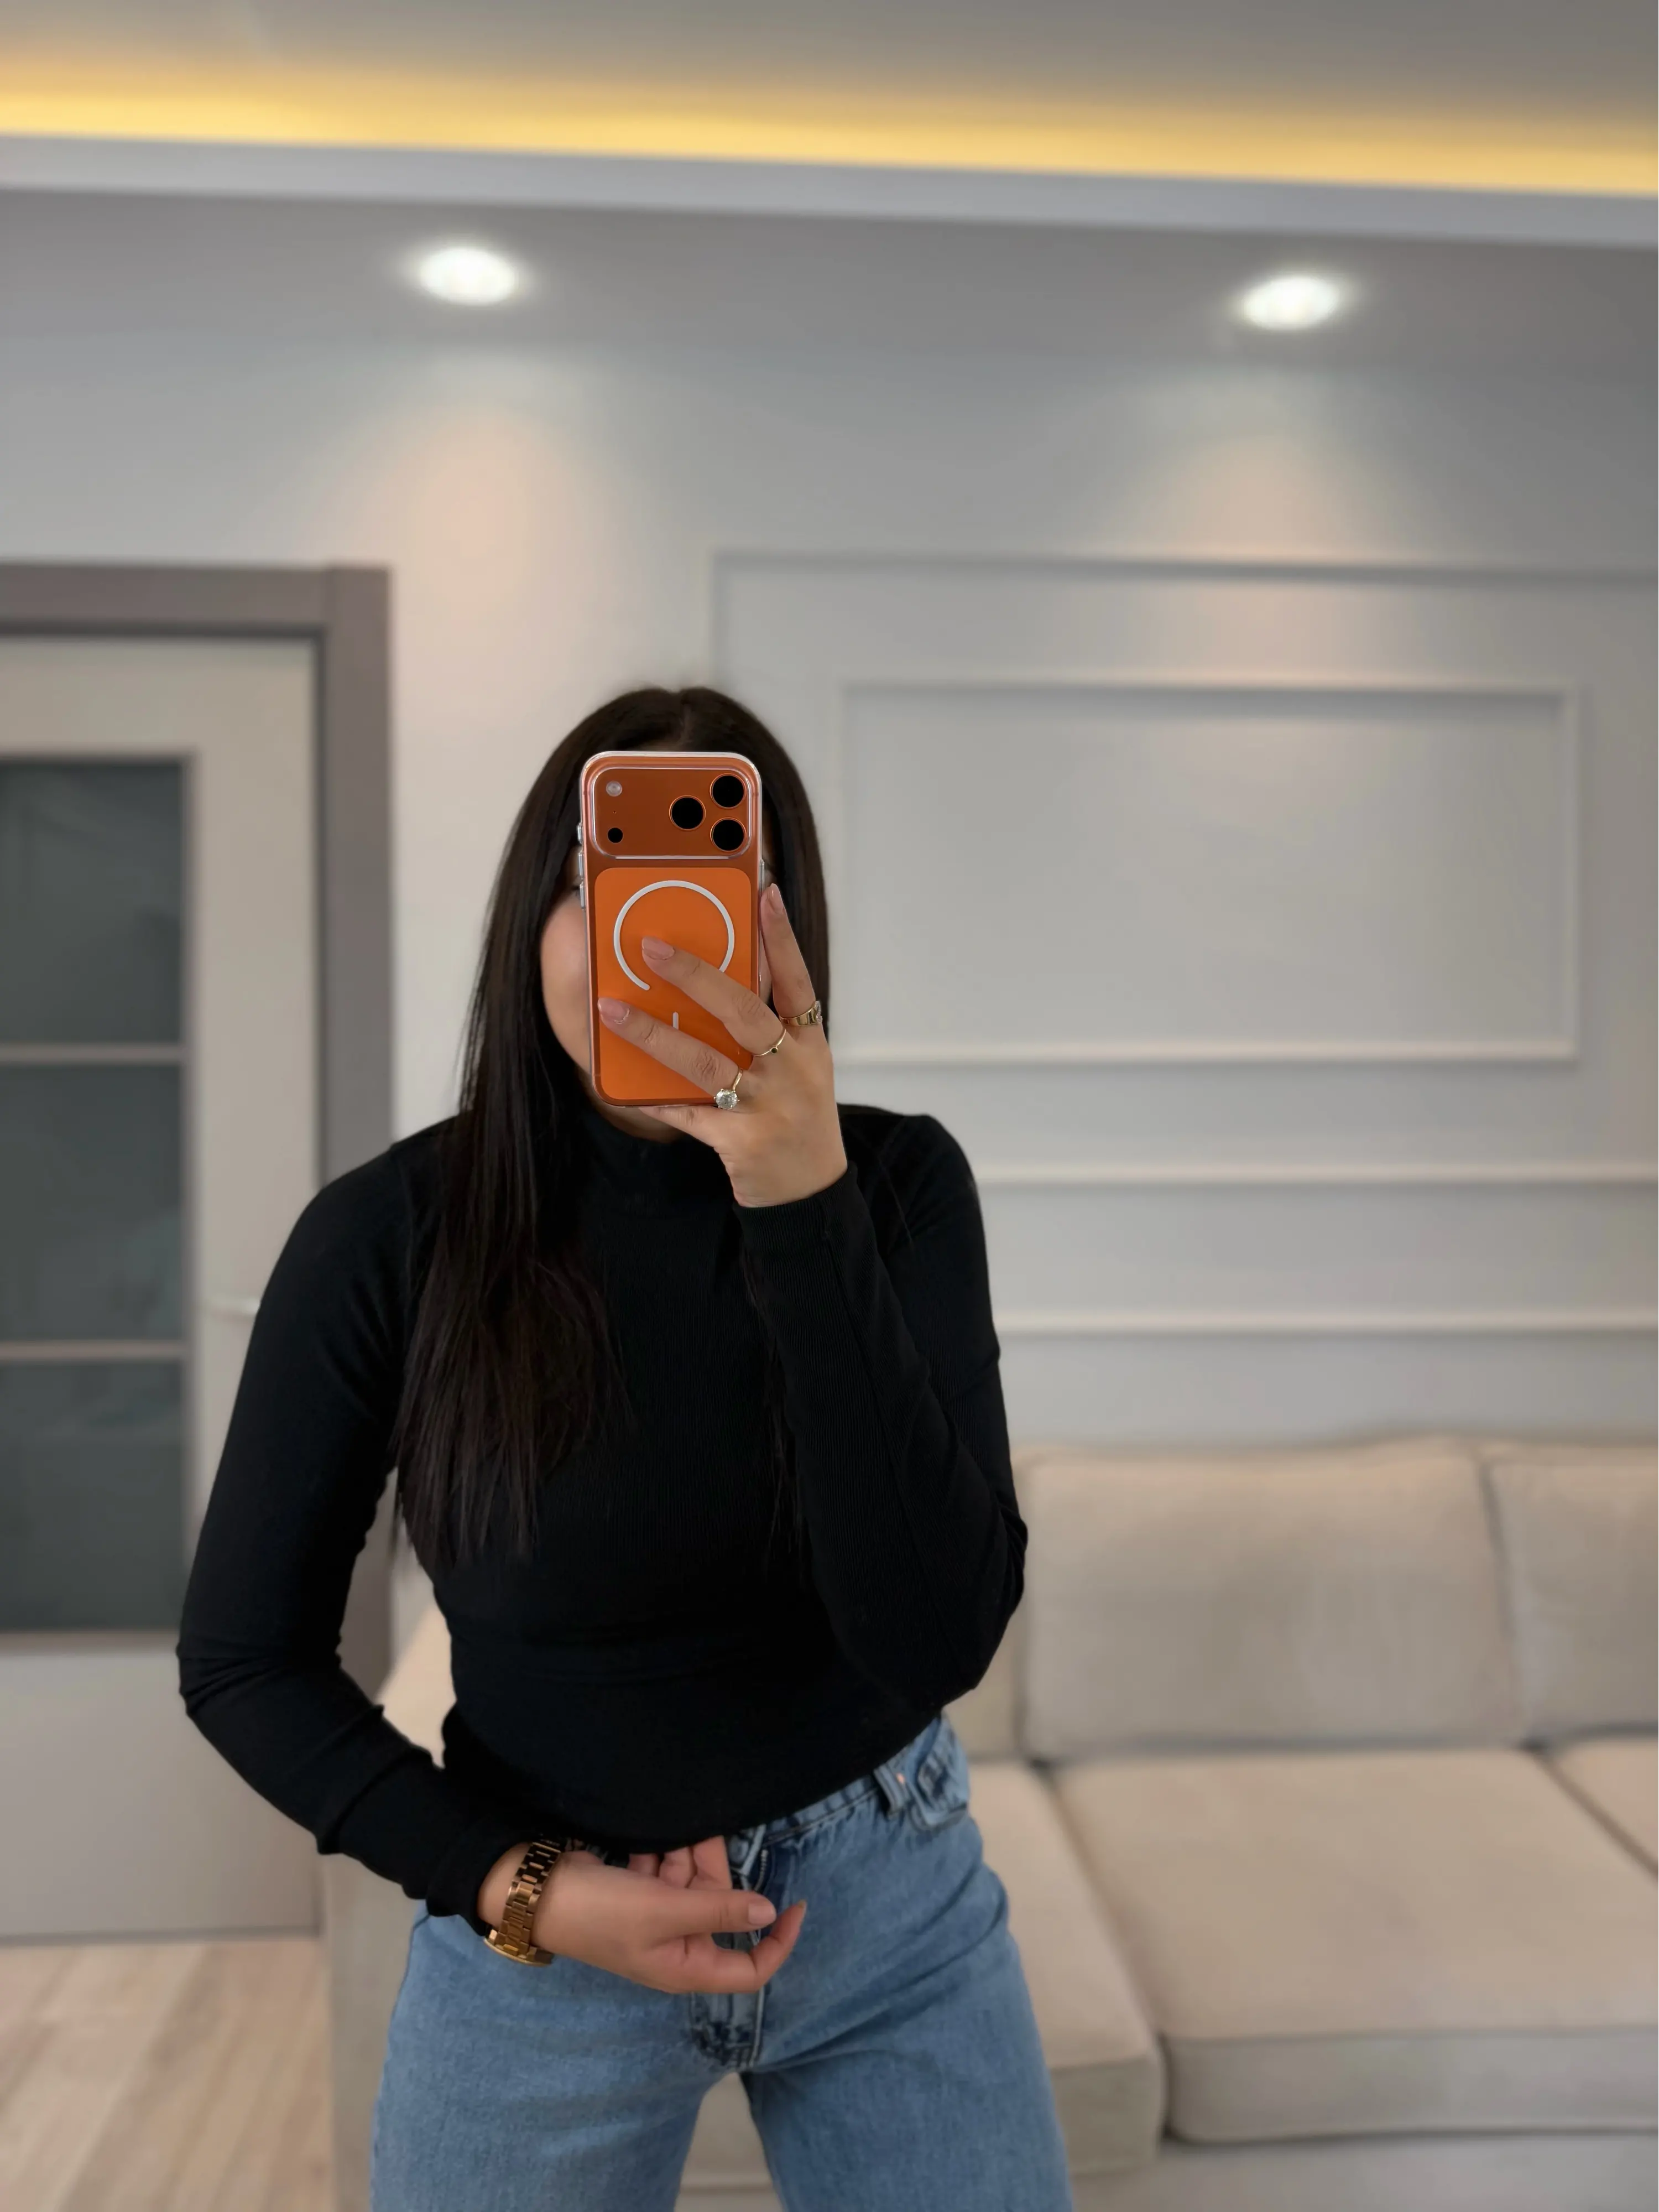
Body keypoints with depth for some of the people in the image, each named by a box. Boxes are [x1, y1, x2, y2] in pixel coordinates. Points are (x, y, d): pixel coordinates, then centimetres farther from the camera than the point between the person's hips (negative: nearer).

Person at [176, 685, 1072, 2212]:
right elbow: (244, 1656, -4)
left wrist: (805, 1210, -31)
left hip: (900, 1908, 1)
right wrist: (523, 1888, -13)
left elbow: (940, 1634, -23)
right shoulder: (391, 1235, -15)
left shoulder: (899, 1184, -12)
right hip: (536, 1937, 0)